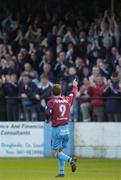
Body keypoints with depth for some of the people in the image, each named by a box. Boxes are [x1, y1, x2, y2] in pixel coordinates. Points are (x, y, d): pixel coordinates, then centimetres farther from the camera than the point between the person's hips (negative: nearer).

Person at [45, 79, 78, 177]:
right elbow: (74, 94, 25)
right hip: (66, 128, 5)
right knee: (61, 151, 15)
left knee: (56, 152, -4)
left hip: (57, 129, -5)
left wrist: (49, 118, 7)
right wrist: (75, 86, 45)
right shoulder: (67, 100, 6)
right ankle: (61, 171, 10)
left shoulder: (51, 102, -6)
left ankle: (70, 159, -27)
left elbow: (48, 113, -17)